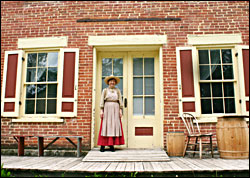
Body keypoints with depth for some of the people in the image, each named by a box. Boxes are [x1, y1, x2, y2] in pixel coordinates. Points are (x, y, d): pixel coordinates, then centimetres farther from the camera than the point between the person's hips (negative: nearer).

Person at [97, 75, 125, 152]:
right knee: (105, 126, -6)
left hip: (115, 109, 2)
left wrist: (120, 111, -1)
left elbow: (120, 101, 8)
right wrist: (101, 111, -7)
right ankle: (102, 145, -4)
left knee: (114, 126, -3)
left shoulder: (118, 90, 12)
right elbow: (102, 101, 3)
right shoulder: (105, 90, 8)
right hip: (107, 109, -1)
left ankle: (111, 145, 1)